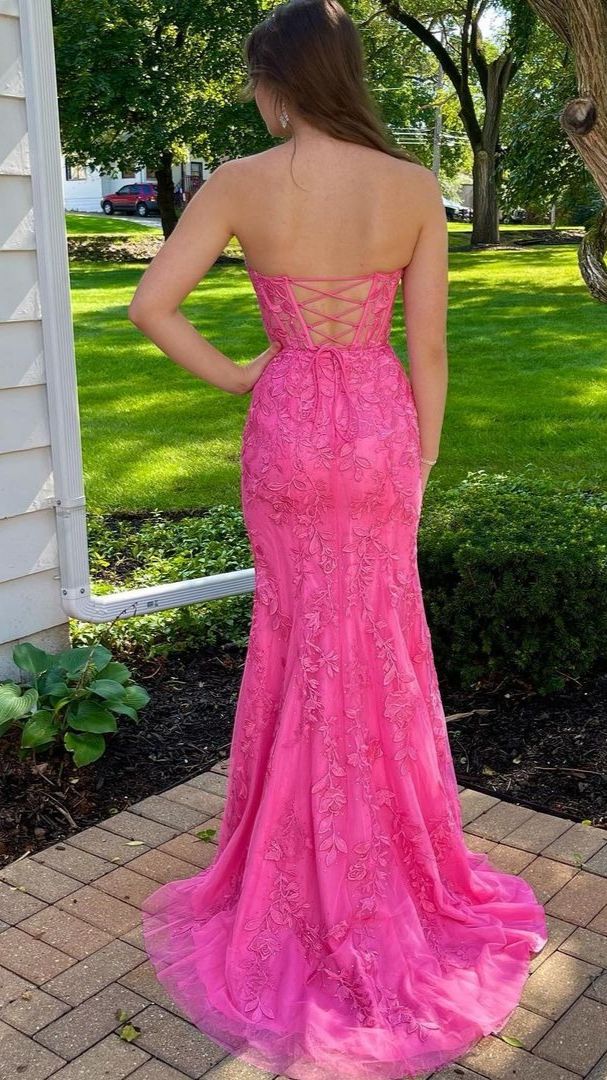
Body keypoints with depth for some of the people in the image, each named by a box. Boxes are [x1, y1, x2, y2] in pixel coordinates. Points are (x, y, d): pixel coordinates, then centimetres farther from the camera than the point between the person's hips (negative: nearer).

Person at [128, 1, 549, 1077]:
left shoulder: (240, 183, -10)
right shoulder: (416, 188, -7)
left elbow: (150, 304, -14)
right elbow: (428, 349, -5)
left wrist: (230, 376, 0)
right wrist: (421, 464, 6)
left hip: (287, 430, -1)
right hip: (380, 429, 1)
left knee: (300, 641, 15)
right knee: (381, 647, 16)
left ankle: (310, 881, 31)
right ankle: (395, 876, 34)